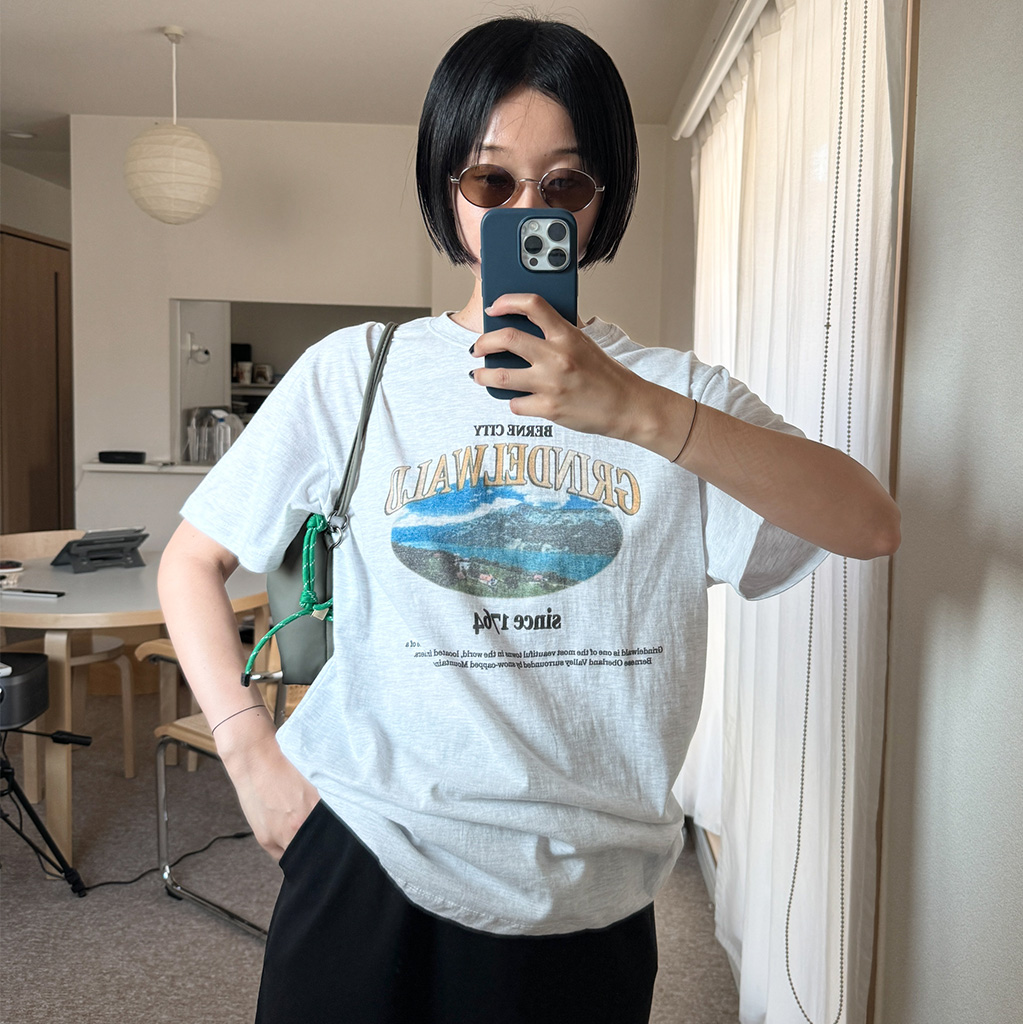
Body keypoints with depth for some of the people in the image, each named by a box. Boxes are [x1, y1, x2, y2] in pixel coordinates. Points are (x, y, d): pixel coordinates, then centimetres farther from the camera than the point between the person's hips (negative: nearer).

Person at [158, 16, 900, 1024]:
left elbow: (872, 525, -16)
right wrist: (251, 751, -6)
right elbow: (191, 562, 4)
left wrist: (634, 411, -28)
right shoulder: (354, 372, -2)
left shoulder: (676, 390, -1)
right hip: (372, 868, 0)